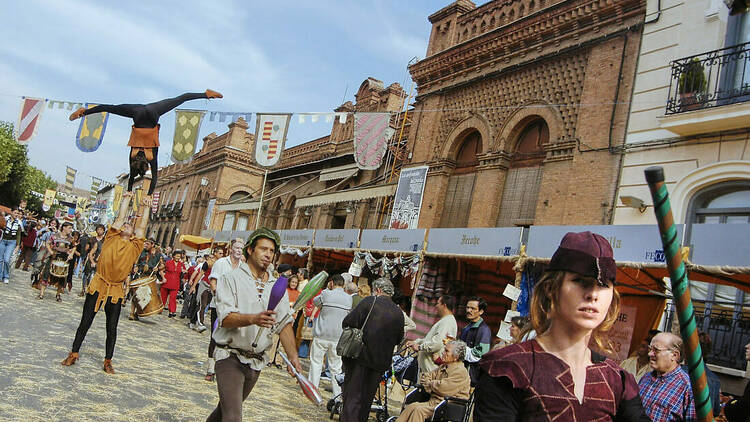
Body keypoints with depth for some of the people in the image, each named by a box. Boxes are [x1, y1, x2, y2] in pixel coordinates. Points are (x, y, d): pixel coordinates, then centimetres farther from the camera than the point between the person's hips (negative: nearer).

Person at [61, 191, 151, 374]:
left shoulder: (134, 247, 5)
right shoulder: (111, 238, 4)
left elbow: (142, 226, 4)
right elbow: (120, 217, 6)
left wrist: (146, 207, 3)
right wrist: (126, 199, 9)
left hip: (116, 290, 1)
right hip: (98, 285, 0)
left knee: (112, 328, 6)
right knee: (85, 323, 7)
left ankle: (108, 361, 17)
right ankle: (73, 354, 23)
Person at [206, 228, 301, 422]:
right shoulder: (231, 278, -6)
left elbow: (284, 323, 4)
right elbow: (225, 317, -17)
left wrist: (293, 356, -8)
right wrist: (253, 319, -35)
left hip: (257, 361, 5)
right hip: (230, 356, -5)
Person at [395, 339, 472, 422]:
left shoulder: (461, 372, -11)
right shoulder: (443, 367, 18)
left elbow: (443, 388, -21)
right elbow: (423, 377, 22)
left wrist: (429, 383, -2)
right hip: (433, 401, 8)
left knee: (419, 410, -27)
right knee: (411, 407, -17)